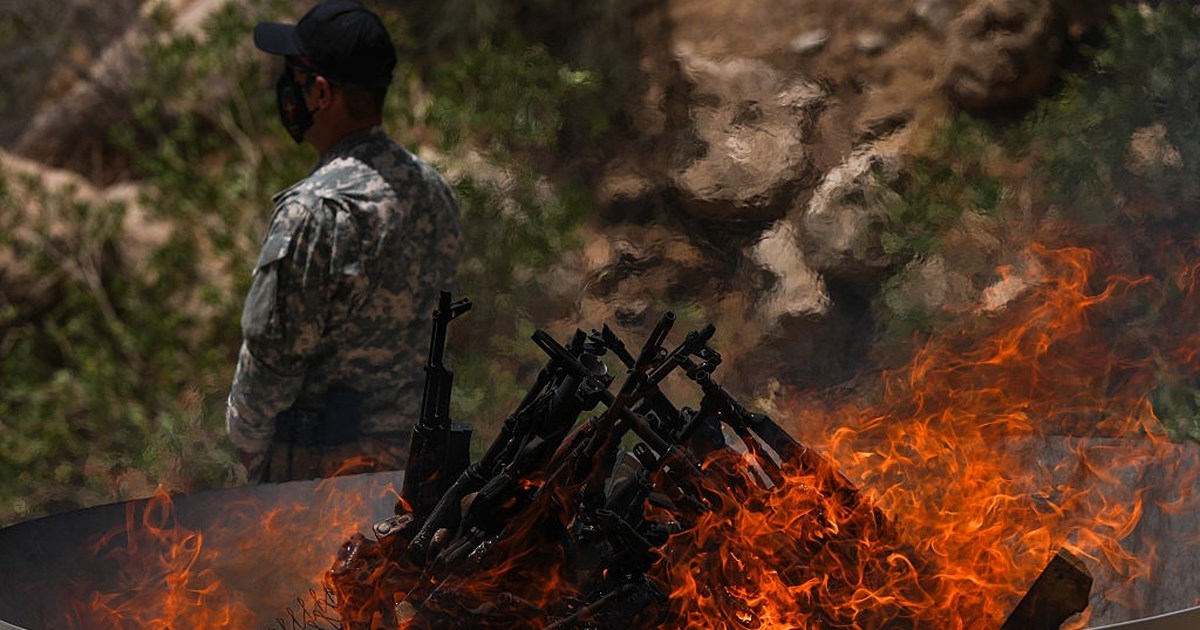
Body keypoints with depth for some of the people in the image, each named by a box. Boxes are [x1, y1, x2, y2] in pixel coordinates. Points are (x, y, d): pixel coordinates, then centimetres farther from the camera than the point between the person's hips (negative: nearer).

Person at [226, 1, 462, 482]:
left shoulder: (315, 212, -22)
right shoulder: (433, 188, 4)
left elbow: (274, 351, -17)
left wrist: (245, 437, -1)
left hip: (316, 460, -8)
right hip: (409, 445, 8)